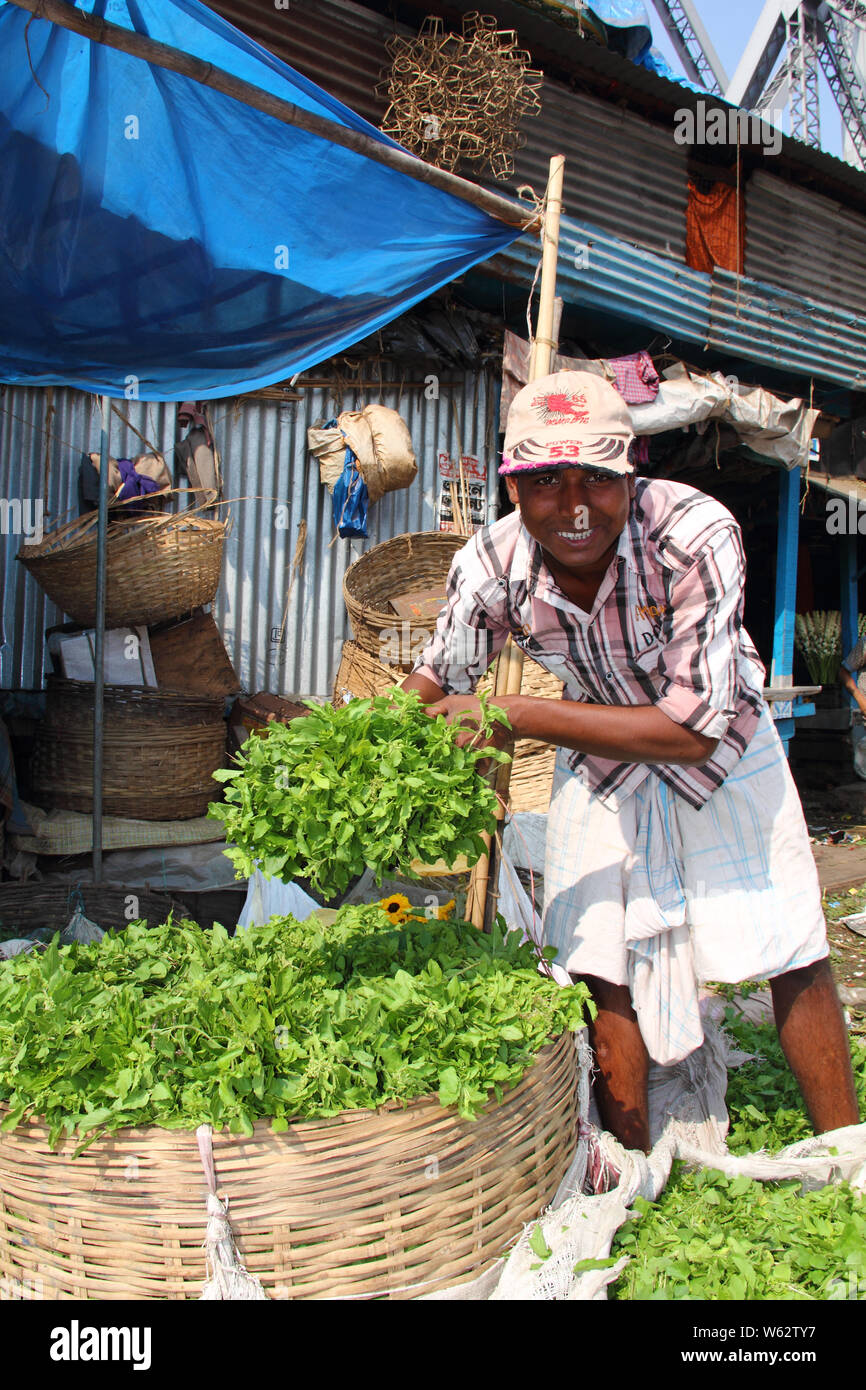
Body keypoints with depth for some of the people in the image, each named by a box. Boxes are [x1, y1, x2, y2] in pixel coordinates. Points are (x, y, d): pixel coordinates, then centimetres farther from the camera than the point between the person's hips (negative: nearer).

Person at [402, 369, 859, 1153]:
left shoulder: (697, 535, -37)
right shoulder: (491, 566, -27)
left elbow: (695, 725, -37)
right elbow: (437, 681, -6)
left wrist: (521, 718, -39)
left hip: (719, 744, -2)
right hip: (600, 758, 2)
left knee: (791, 953, 2)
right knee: (602, 959, 0)